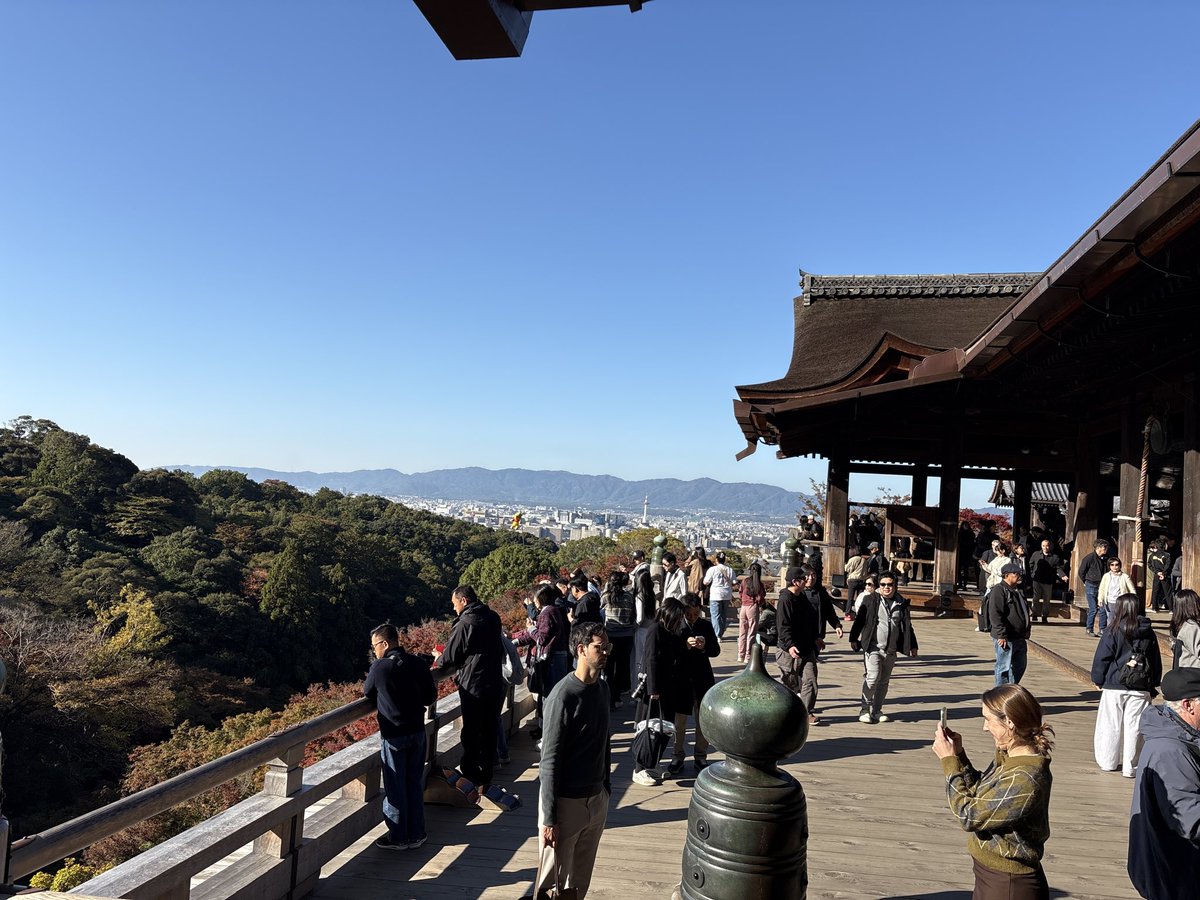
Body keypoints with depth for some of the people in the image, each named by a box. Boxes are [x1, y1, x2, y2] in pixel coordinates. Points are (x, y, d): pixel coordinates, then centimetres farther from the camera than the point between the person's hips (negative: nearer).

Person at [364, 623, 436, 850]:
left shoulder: (380, 667, -15)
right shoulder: (419, 664, -4)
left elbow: (367, 693, 2)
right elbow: (431, 697, 3)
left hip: (393, 735, -4)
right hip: (418, 731, 4)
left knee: (395, 787, 9)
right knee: (415, 784, 15)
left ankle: (398, 838, 19)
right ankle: (416, 834, 24)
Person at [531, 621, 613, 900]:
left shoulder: (602, 688, 3)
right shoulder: (564, 695, -20)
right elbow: (550, 760, -18)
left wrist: (607, 788, 16)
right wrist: (549, 817, -18)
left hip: (597, 799, 7)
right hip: (566, 802, -7)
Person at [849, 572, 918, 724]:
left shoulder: (902, 604, 8)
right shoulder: (870, 600, 0)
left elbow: (907, 627, 15)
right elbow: (859, 620, 0)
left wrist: (912, 645, 14)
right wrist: (853, 638, -4)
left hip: (891, 650, 4)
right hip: (873, 647, -4)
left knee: (884, 681, 10)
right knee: (873, 677, -14)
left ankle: (877, 711, 21)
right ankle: (865, 710, -1)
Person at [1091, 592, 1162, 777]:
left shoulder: (1113, 631, -9)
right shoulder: (1148, 633, 3)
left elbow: (1102, 657, -7)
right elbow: (1156, 661, 11)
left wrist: (1098, 679, 6)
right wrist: (1153, 685, 20)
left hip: (1115, 686, -3)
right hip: (1141, 688, 3)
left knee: (1111, 724, 9)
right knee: (1134, 726, 6)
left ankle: (1108, 762, 19)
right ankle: (1130, 766, 9)